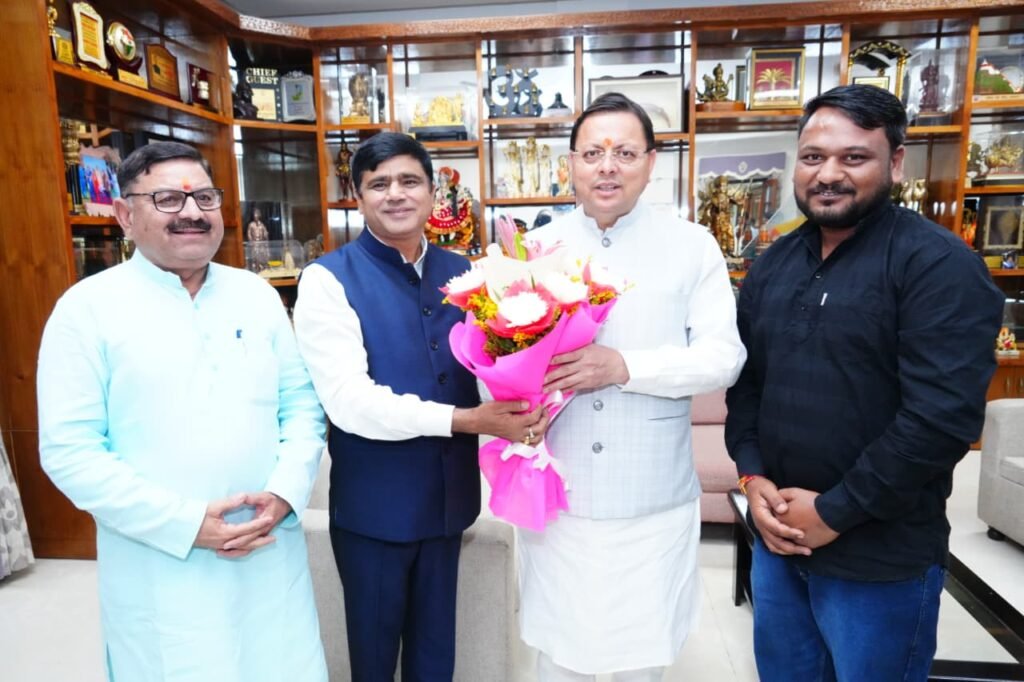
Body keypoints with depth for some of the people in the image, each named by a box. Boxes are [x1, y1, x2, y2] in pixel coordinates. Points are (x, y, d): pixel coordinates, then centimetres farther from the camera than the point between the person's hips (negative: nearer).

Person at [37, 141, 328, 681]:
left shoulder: (257, 295, 5)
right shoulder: (87, 308, -6)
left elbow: (302, 405, 5)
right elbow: (69, 450, -10)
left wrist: (284, 494, -10)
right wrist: (185, 524, -16)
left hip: (272, 554, 4)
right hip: (159, 575, -3)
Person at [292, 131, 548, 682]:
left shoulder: (460, 273, 3)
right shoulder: (327, 280, -12)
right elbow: (348, 400, -22)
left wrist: (520, 403, -23)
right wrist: (464, 420, -28)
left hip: (449, 494, 4)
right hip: (373, 504, -4)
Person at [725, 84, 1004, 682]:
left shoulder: (939, 264, -13)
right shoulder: (774, 263, 6)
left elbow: (943, 416, -21)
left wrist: (834, 513, -18)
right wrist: (753, 476, -4)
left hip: (881, 558, -5)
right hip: (779, 538, 6)